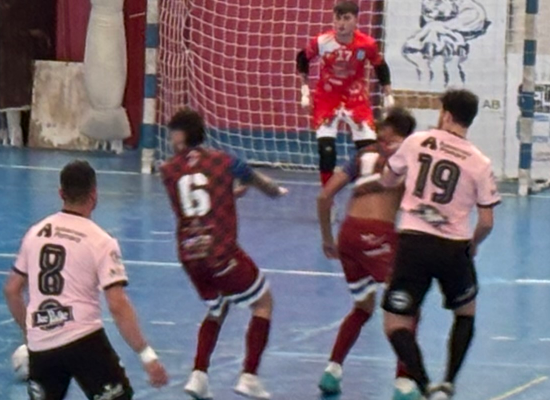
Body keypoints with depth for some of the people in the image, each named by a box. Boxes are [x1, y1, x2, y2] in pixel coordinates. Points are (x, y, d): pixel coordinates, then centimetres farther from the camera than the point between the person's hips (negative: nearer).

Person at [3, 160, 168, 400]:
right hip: (82, 341, -5)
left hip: (39, 344, 5)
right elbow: (117, 306, -13)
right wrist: (147, 356, -11)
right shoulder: (101, 242, -5)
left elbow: (12, 290, 17)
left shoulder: (35, 233, 9)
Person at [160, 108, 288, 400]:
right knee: (263, 303, 15)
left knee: (217, 308, 27)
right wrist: (277, 190, 37)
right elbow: (261, 183, 14)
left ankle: (198, 376, 11)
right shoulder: (223, 161, -1)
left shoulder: (168, 171, 3)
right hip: (221, 253, -4)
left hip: (189, 257, 4)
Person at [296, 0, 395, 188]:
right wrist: (305, 89, 0)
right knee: (326, 148, -12)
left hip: (356, 98, 1)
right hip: (327, 97, -1)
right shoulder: (322, 42, -19)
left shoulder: (367, 44, -18)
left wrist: (388, 95, 3)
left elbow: (380, 67, 1)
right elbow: (302, 59, 1)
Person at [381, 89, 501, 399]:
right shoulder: (480, 163, -1)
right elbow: (487, 222, -2)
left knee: (397, 325, 4)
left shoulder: (417, 142, 1)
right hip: (453, 248, 1)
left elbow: (388, 181, 17)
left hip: (413, 242, -1)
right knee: (466, 313, 27)